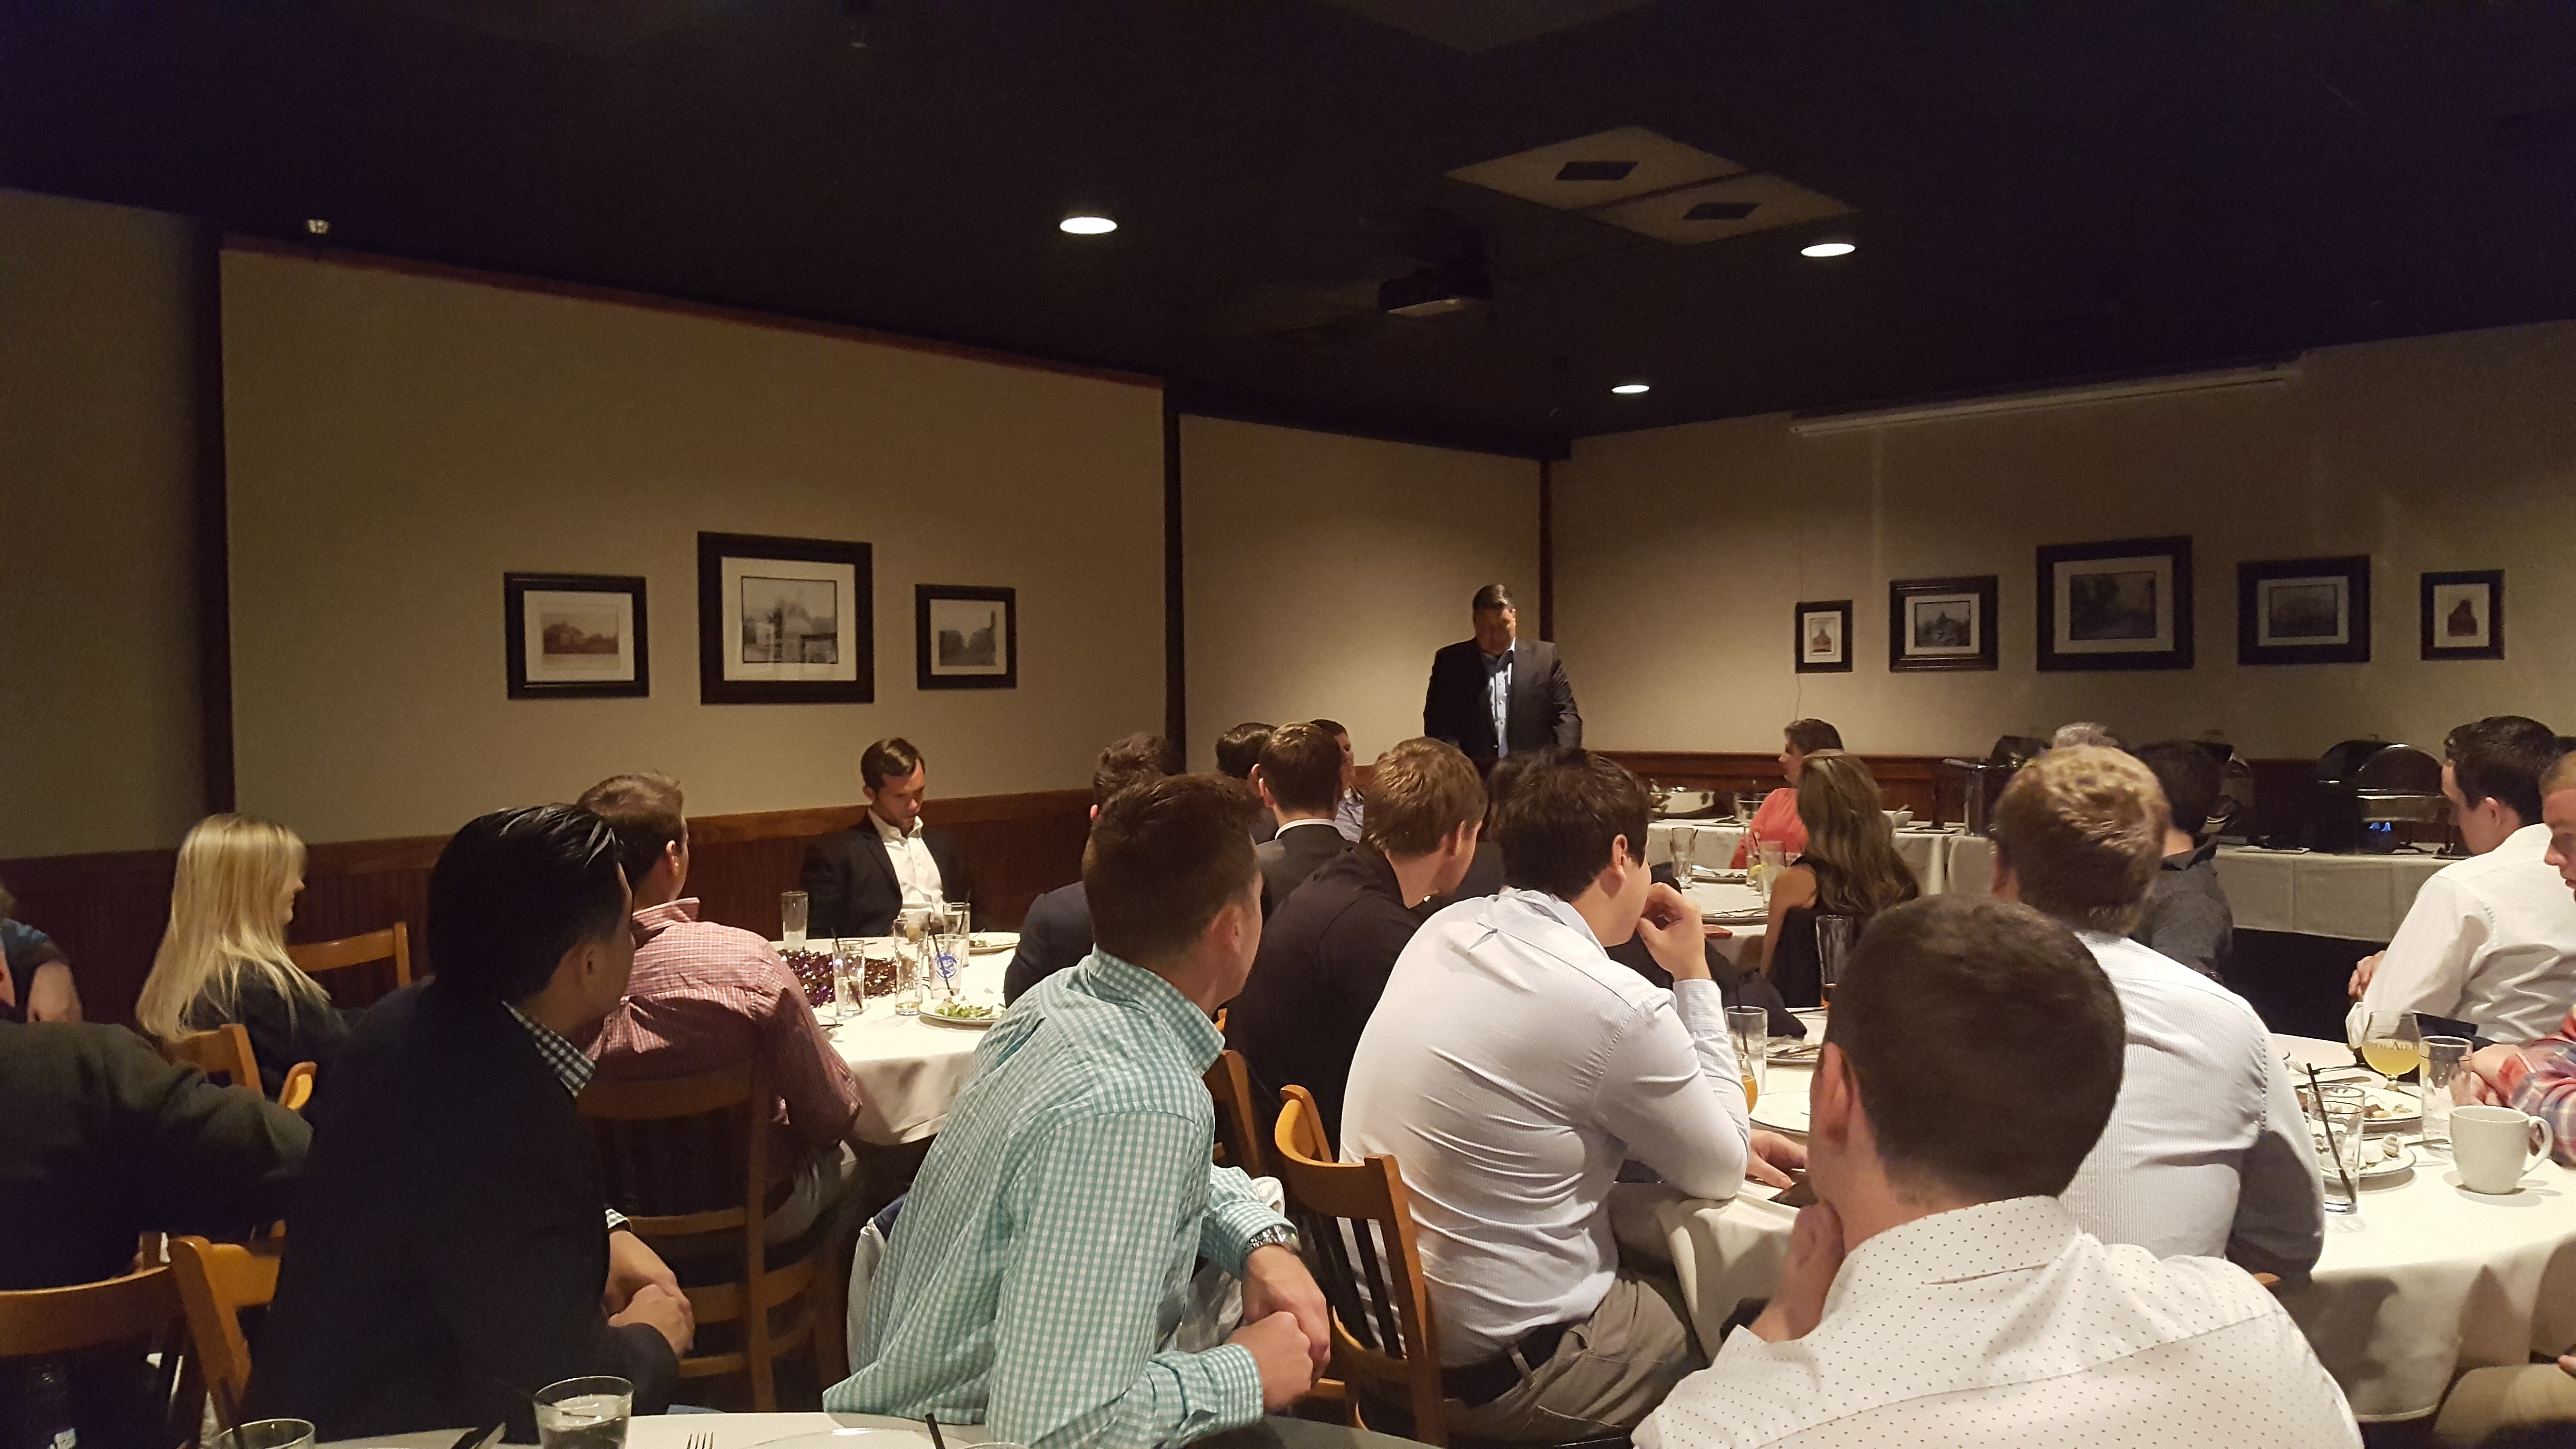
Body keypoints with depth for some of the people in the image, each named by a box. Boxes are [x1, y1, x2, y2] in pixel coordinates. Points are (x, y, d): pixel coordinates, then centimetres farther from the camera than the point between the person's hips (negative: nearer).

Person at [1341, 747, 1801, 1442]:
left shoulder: (1444, 929, -1)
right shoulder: (1613, 1004, -24)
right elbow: (1719, 1173, -6)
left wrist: (1729, 1143, 10)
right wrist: (1694, 976, -1)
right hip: (1496, 1370, -7)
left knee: (1664, 1267, 26)